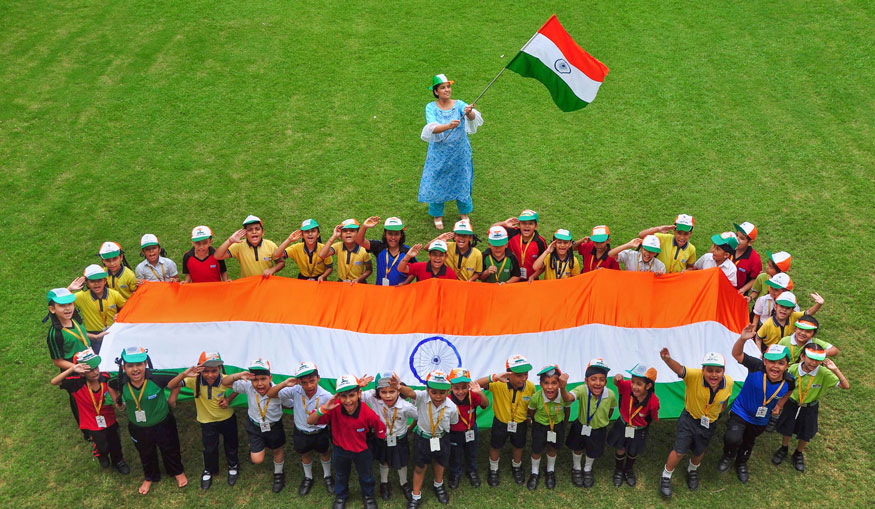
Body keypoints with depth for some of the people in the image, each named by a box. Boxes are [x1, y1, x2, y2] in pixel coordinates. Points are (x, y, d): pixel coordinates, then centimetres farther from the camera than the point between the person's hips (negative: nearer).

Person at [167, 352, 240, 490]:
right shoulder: (194, 380, -27)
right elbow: (171, 386, -36)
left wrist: (229, 399, -22)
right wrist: (184, 374, -52)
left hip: (227, 418, 0)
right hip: (207, 421, 0)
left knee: (231, 445, 20)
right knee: (209, 449, 13)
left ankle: (233, 466, 51)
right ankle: (209, 471, 46)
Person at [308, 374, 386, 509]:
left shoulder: (368, 414, -36)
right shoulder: (334, 407, -32)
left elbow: (381, 432, -20)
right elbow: (310, 421, -31)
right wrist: (323, 409, -47)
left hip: (362, 451, -1)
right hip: (340, 449, 1)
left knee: (365, 475, 27)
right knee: (341, 475, 30)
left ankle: (368, 495, 58)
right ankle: (341, 496, 60)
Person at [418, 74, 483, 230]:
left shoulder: (459, 104, -8)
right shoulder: (431, 107, -9)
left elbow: (472, 117, -27)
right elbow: (433, 128, -25)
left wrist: (469, 113, -52)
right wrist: (448, 126, -45)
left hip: (460, 152, 1)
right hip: (439, 152, -1)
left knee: (462, 181, 12)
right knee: (437, 182, 7)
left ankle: (464, 212, 35)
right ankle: (437, 215, 29)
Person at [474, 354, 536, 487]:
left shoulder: (530, 387, -23)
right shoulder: (498, 384, -32)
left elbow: (531, 404, -3)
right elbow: (476, 384, -41)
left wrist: (529, 417, 10)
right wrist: (493, 377, -54)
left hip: (520, 424, 2)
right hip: (500, 423, -2)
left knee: (518, 447, 27)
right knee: (495, 447, 22)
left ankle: (516, 467, 59)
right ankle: (493, 470, 52)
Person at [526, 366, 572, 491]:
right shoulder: (535, 397, -34)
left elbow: (567, 410, -7)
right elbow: (531, 412, -11)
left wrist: (563, 424, 8)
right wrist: (536, 424, 5)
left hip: (557, 426, 1)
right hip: (540, 426, -1)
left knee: (553, 449, 22)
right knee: (537, 450, 14)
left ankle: (550, 471, 51)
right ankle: (535, 473, 44)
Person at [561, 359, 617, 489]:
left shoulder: (610, 395, -26)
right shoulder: (582, 390, -35)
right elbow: (568, 398, -56)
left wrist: (604, 420, 9)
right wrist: (563, 388, -76)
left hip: (599, 430, 1)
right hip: (581, 426, -1)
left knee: (593, 452, 25)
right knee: (577, 449, 24)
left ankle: (588, 469, 57)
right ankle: (576, 468, 55)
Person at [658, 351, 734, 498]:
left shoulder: (728, 382, -21)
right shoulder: (694, 376, -33)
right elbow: (679, 369, -53)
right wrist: (667, 359, -72)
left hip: (709, 424, 3)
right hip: (689, 419, -3)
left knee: (699, 452, 22)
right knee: (679, 451, -1)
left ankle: (692, 470, 56)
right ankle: (666, 476, 28)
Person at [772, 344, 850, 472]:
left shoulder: (824, 373, -26)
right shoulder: (793, 369, -24)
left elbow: (846, 386, -29)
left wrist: (835, 370, -40)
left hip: (810, 408, 0)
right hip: (792, 405, 0)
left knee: (805, 435, 17)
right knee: (786, 429, 16)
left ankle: (798, 454, 48)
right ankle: (783, 449, 48)